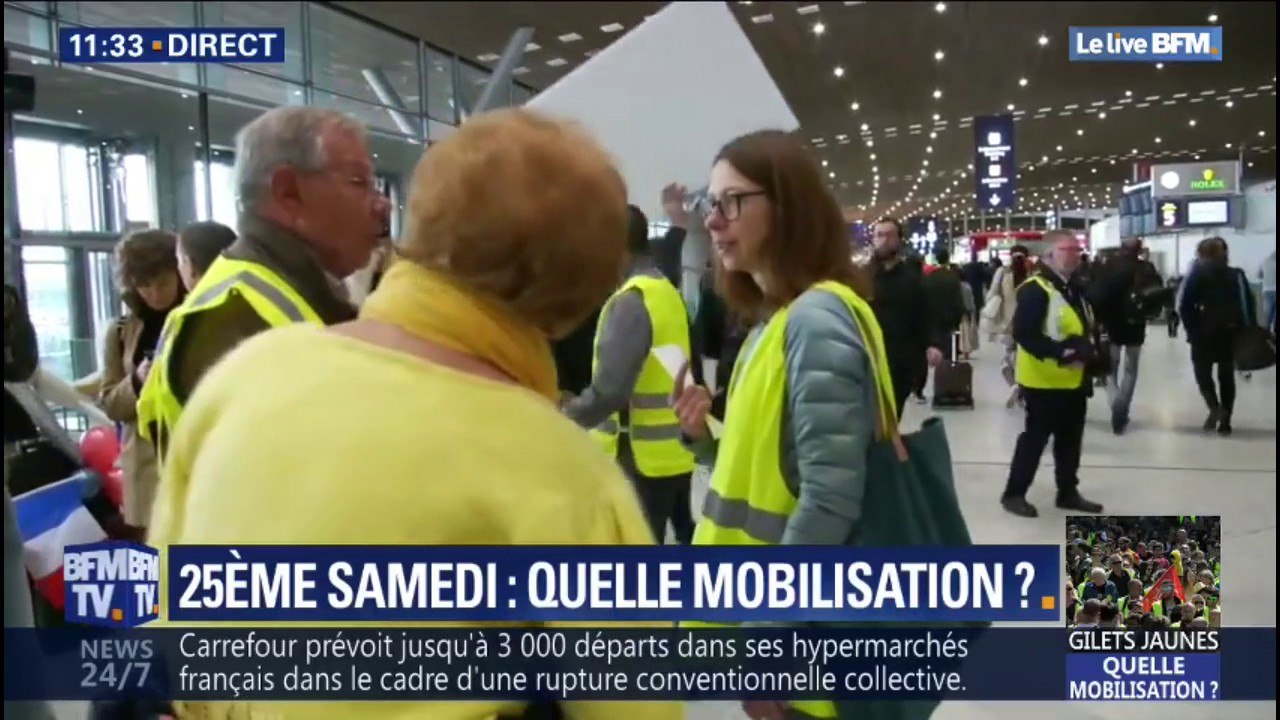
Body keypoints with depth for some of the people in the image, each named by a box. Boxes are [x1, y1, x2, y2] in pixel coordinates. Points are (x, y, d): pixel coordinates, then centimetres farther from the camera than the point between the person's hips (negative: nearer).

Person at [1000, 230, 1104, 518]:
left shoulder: (1074, 288, 13)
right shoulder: (1035, 290, -18)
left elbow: (1085, 327, 23)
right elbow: (1023, 334, -25)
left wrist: (1086, 347, 1)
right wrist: (1060, 352, -30)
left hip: (1074, 380, 9)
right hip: (1044, 381, -9)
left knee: (1070, 439, 15)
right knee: (1035, 437, -2)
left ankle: (1068, 492, 28)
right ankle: (1013, 493, 10)